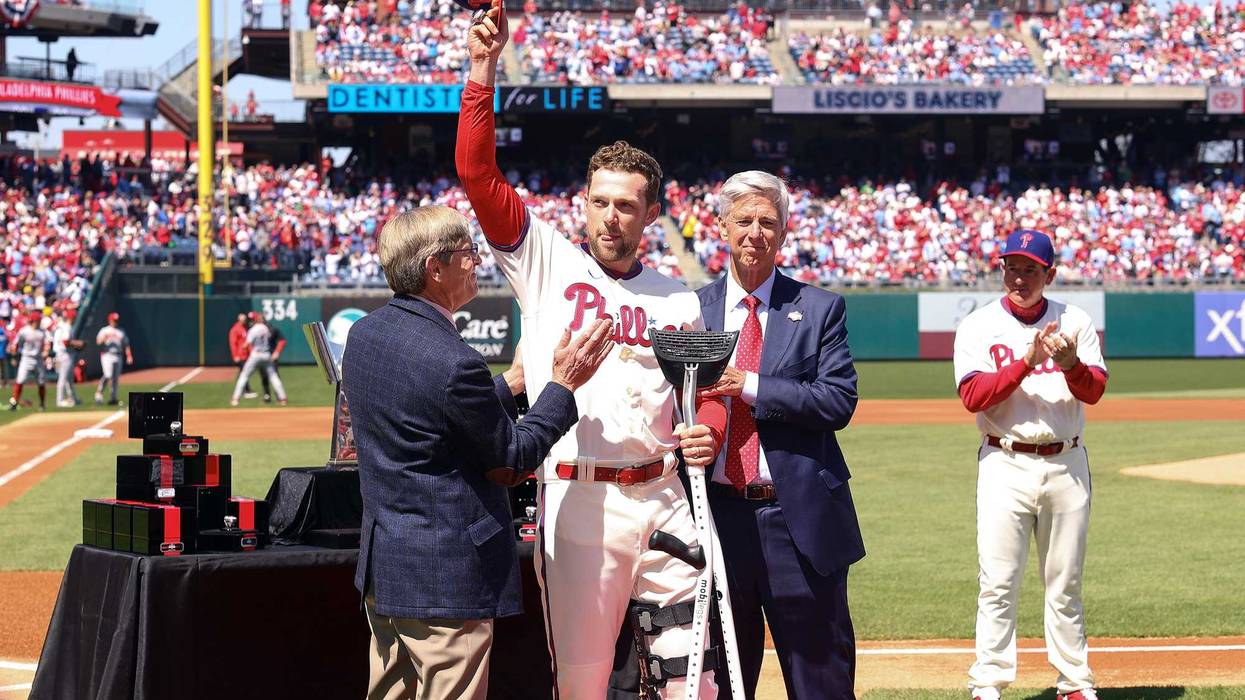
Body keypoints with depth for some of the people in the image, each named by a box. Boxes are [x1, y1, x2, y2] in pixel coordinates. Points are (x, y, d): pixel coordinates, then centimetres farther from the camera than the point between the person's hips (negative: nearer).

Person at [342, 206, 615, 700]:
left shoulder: (364, 333, 5)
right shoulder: (453, 362, -22)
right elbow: (516, 455, -11)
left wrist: (516, 381, 18)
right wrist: (563, 384, -1)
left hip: (381, 565, 9)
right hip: (448, 576, -9)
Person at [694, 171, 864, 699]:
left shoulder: (820, 309, 4)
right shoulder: (692, 310, 9)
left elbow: (839, 401, -8)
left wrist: (749, 386, -17)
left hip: (800, 517, -1)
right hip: (717, 512, 2)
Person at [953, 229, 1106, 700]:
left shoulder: (1075, 323, 6)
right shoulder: (979, 327, 1)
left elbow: (1094, 391, -4)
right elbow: (972, 395, -11)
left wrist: (1071, 363, -25)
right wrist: (1028, 361, -21)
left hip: (1066, 464, 2)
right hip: (1006, 465, -2)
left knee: (1065, 585, 9)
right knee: (998, 584, -5)